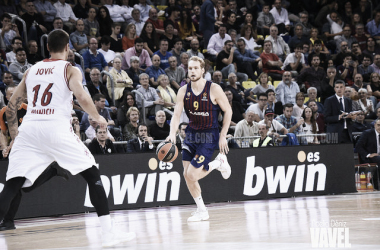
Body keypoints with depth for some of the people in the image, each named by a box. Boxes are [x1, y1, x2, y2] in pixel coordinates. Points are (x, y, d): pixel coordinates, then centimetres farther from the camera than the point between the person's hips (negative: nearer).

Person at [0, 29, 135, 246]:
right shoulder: (70, 70, 8)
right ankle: (109, 234, 3)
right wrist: (98, 117, 7)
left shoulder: (32, 70, 21)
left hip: (29, 129, 4)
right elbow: (82, 97, -10)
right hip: (57, 128, -4)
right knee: (93, 175, 8)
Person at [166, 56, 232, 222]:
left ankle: (219, 162, 14)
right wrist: (172, 134, -25)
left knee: (192, 175, -14)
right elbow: (176, 115, -7)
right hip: (191, 134, 5)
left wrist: (223, 136, -9)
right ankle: (201, 211, 16)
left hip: (209, 135, -5)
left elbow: (228, 111, -6)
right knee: (187, 175, 1)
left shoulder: (214, 89, -14)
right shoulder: (183, 91, -3)